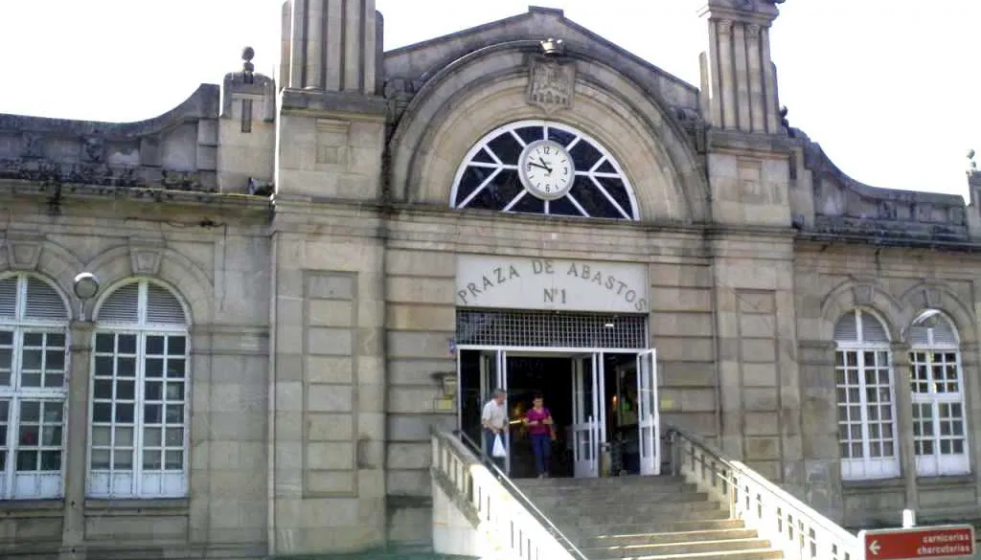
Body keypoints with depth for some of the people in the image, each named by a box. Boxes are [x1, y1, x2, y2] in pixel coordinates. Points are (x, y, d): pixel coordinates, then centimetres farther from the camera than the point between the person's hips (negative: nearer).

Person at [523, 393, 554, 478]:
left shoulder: (546, 411, 7)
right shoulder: (530, 412, -2)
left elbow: (551, 422, 13)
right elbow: (525, 423, 1)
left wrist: (548, 422, -9)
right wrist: (532, 423, -18)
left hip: (545, 434, 2)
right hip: (535, 435, -2)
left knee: (547, 453, -1)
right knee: (538, 454, -5)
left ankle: (546, 471, 18)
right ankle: (541, 473, -2)